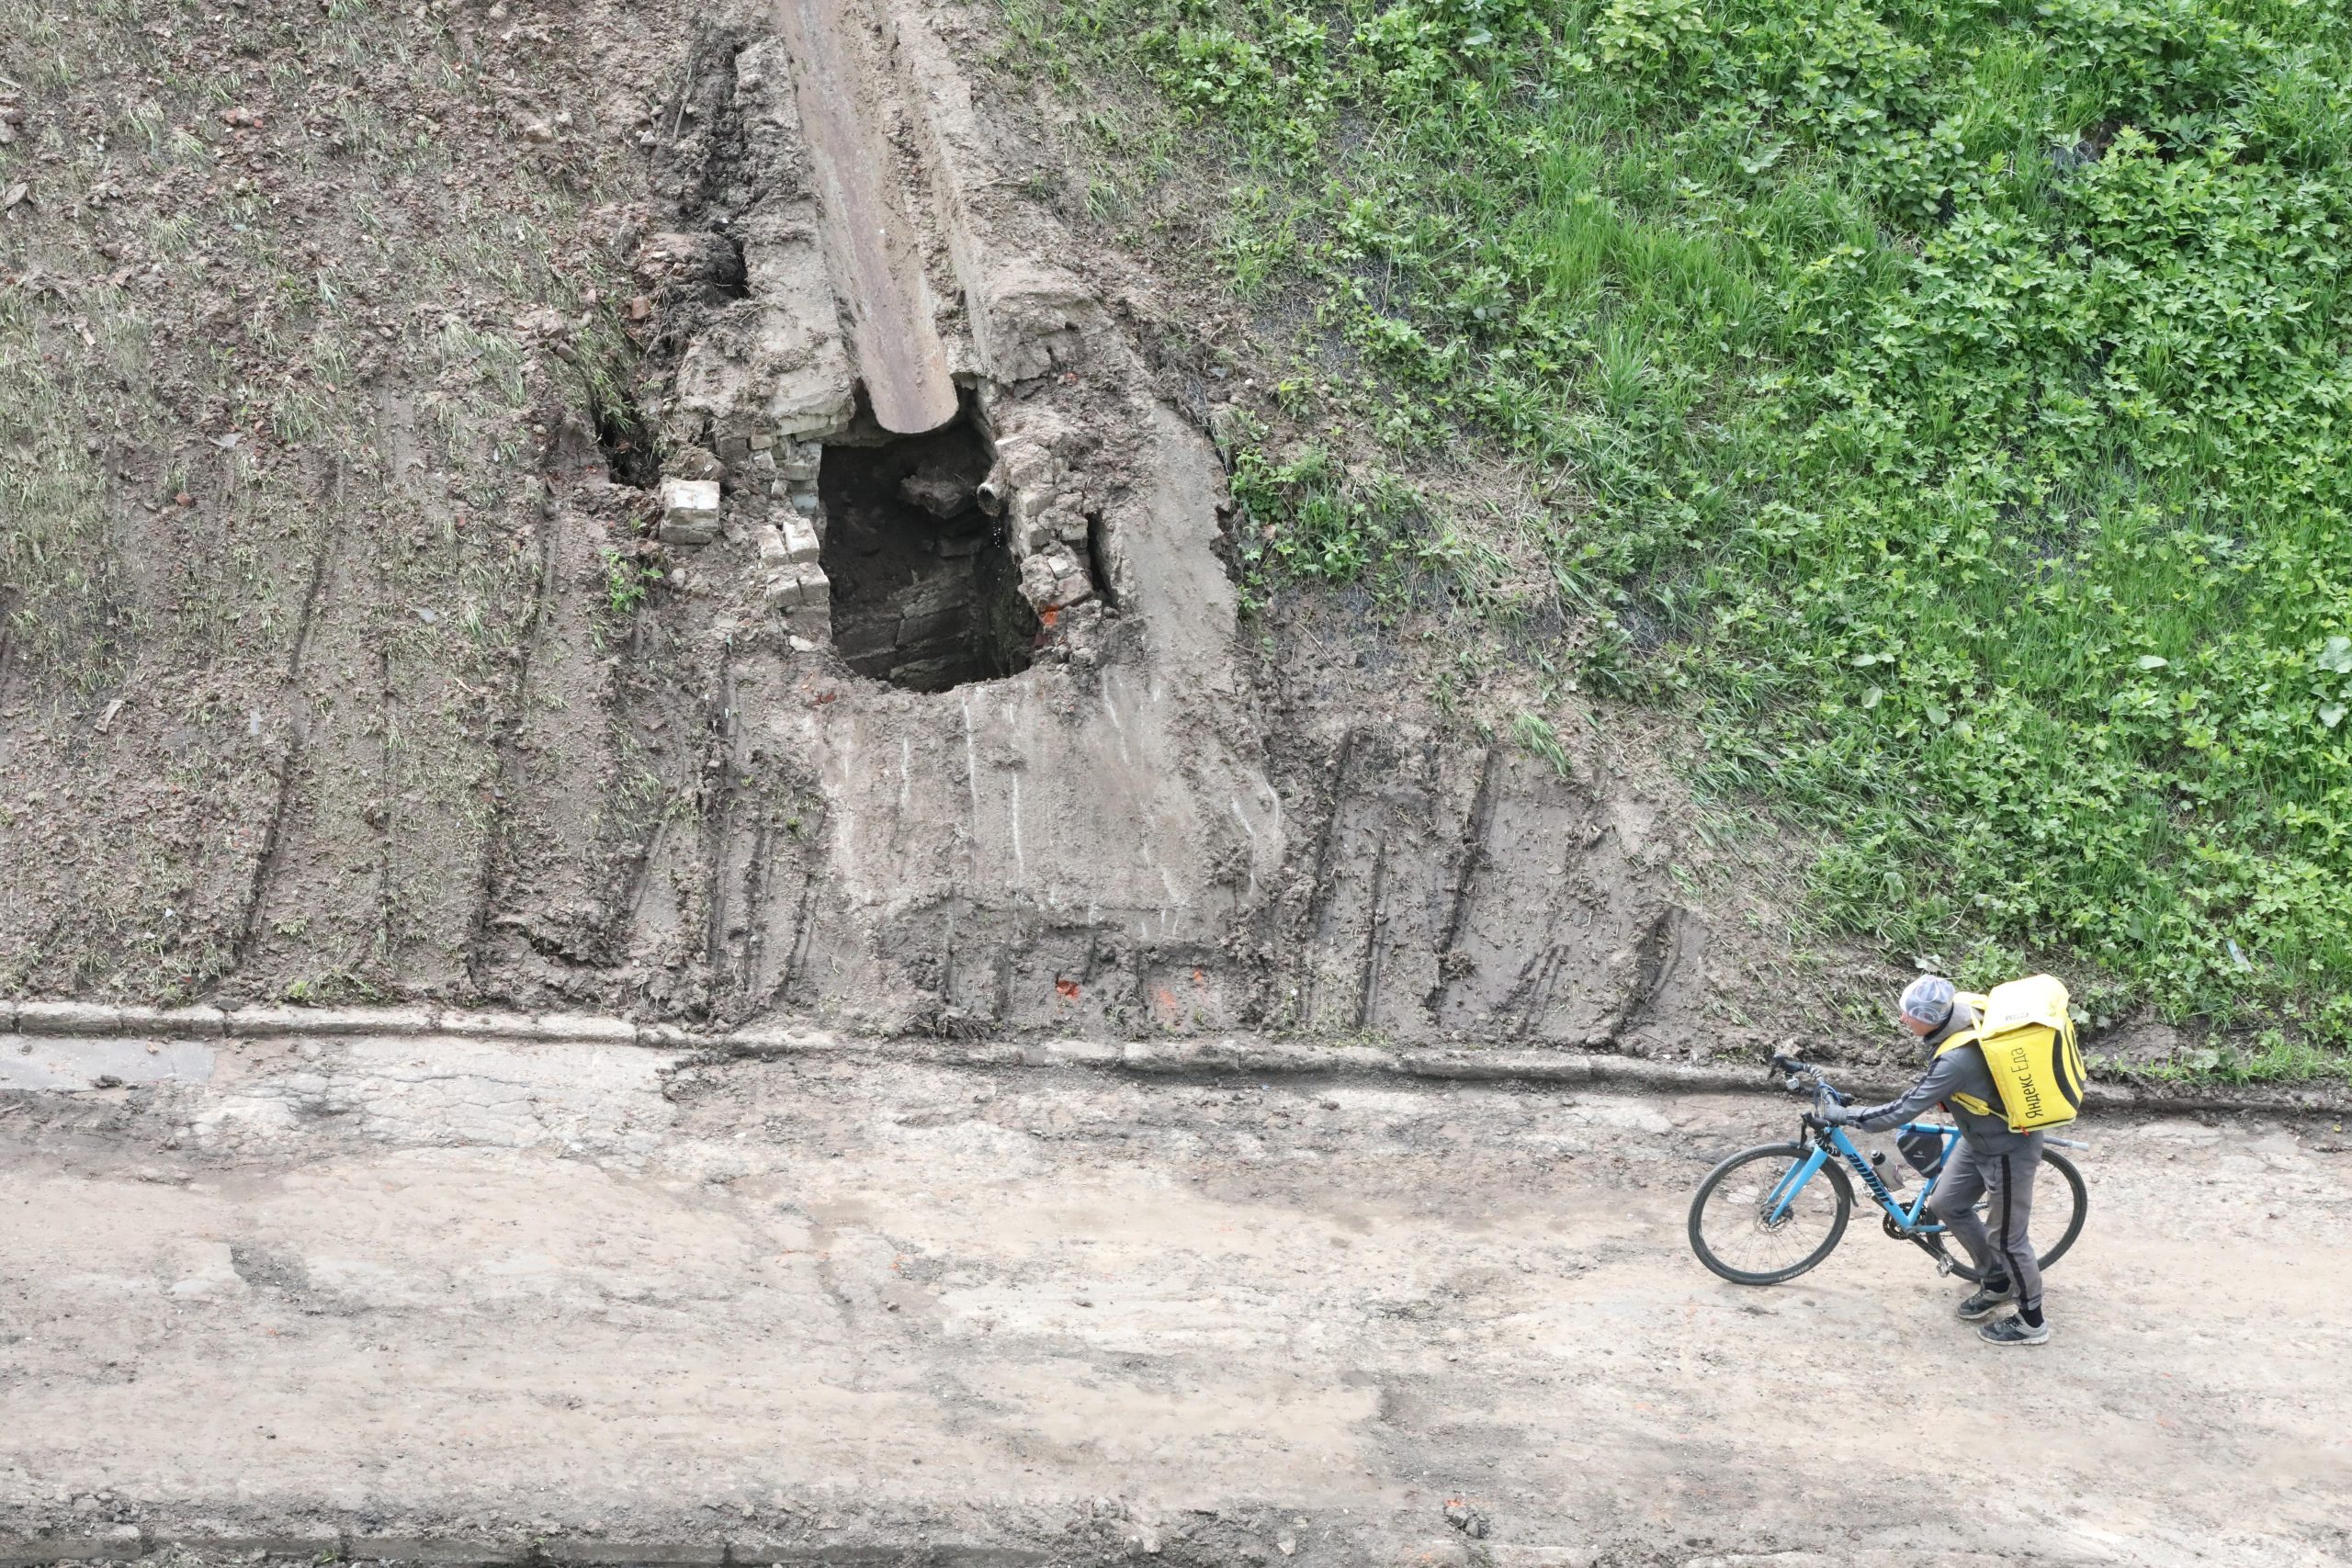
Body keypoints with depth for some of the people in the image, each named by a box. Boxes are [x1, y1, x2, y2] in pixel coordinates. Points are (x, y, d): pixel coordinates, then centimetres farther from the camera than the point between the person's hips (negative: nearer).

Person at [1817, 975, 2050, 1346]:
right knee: (1946, 1204, 17)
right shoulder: (1964, 1018, -12)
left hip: (2008, 1149, -9)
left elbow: (1903, 1111, -32)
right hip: (1979, 1138, 9)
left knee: (2006, 1236, 7)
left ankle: (2031, 1322, 26)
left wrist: (1846, 1116, -21)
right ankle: (1997, 1283, 35)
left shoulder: (1957, 1059, -36)